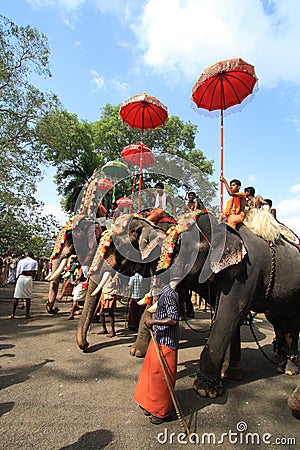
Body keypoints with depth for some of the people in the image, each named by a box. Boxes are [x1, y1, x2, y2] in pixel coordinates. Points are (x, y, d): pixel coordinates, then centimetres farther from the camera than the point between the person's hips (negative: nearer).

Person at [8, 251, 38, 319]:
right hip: (29, 278, -1)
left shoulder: (21, 261, 13)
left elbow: (18, 272, 10)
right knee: (28, 297, 5)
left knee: (16, 297, 7)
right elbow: (34, 272, 1)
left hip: (20, 278, 1)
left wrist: (17, 278, 18)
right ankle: (27, 314, 7)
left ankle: (13, 314, 9)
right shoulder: (34, 262, 9)